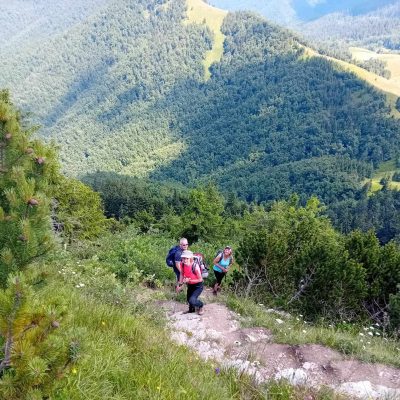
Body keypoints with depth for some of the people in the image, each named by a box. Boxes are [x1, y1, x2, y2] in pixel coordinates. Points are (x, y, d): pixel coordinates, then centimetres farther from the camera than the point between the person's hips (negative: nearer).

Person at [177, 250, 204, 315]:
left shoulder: (195, 267, -35)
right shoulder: (182, 265, -20)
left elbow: (200, 279, -23)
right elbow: (182, 274, 1)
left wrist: (189, 280, -28)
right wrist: (179, 285, -2)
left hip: (198, 286, -6)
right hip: (190, 285, 6)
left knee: (192, 300, -20)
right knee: (188, 299, 21)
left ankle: (200, 305, 15)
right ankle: (192, 309, 56)